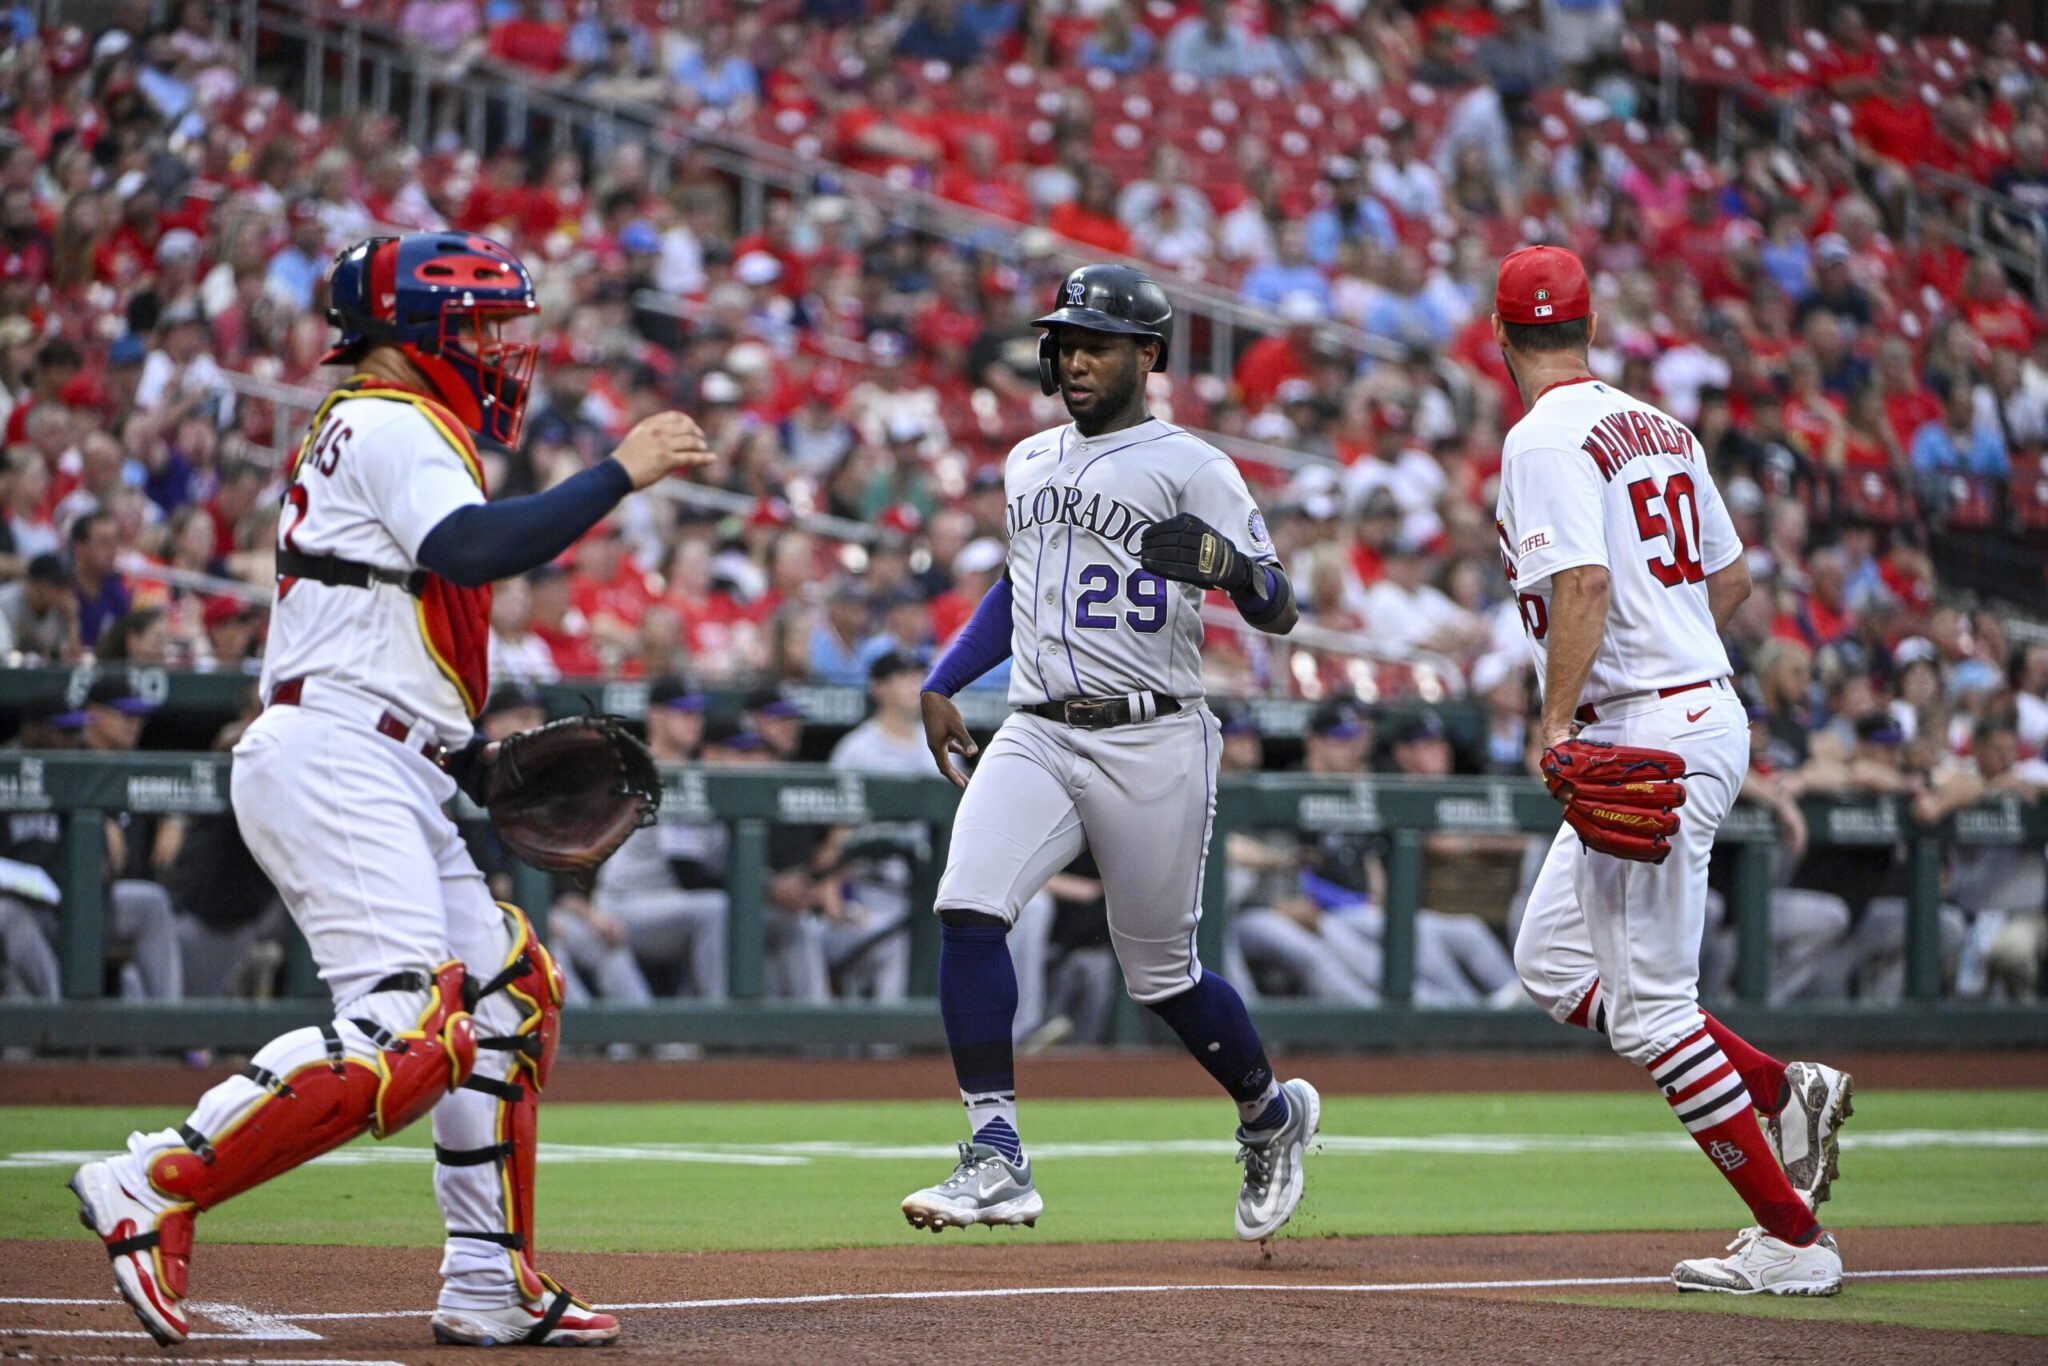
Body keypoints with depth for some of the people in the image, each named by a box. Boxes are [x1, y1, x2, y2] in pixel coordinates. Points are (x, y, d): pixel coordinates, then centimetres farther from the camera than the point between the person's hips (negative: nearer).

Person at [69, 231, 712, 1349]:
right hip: (334, 764, -11)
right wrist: (622, 472, -19)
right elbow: (478, 548, -25)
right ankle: (154, 1186, -21)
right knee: (407, 1028, -22)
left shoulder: (372, 433, 25)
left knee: (510, 994, 13)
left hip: (390, 783, 11)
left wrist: (477, 762, 19)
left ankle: (490, 1288, 14)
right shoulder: (393, 428, -6)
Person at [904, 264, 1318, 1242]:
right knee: (968, 906, -19)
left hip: (1152, 744, -5)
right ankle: (996, 1160, -19)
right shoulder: (1028, 463, 15)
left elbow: (1278, 614, -9)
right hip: (1036, 735, 5)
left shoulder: (1191, 468, -4)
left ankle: (1271, 1114, 33)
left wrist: (1233, 567, -30)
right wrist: (942, 683, 22)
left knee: (1162, 973, 4)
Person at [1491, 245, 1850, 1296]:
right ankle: (1784, 1092, 16)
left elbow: (1584, 583, -25)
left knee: (1648, 1007, -6)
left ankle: (1793, 1237, -4)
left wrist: (1558, 721, -27)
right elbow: (1730, 579, 21)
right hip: (1702, 706, 10)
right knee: (1552, 964, 17)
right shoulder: (1660, 428, 15)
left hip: (1648, 735, -10)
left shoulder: (1546, 439, -12)